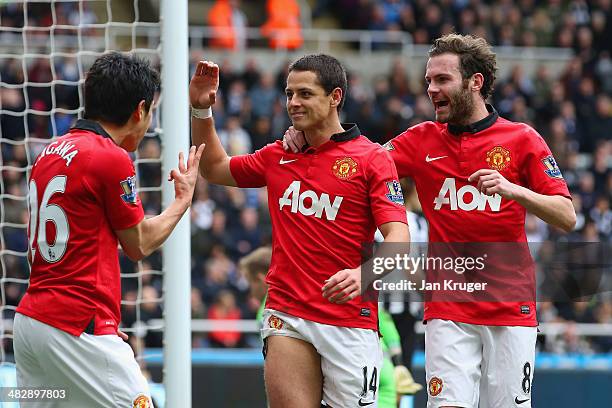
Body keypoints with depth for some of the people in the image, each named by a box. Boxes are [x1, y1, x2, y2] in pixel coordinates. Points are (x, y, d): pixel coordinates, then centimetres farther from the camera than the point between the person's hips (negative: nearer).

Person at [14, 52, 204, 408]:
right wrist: (184, 198, 17)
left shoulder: (50, 153, 14)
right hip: (76, 329, -9)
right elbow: (139, 245, 2)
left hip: (30, 319, 9)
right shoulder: (112, 158, -11)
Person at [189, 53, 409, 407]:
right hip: (287, 316, 4)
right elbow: (215, 168, 31)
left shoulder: (372, 158, -3)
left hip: (350, 320, -4)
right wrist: (202, 110, 17)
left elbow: (398, 236, -12)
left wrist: (363, 274, -31)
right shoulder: (278, 156, 14)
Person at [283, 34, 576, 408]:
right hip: (447, 310, 1)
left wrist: (513, 190, -19)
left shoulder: (522, 139, 1)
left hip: (510, 309, -1)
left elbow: (567, 218, -3)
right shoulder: (422, 141, 10)